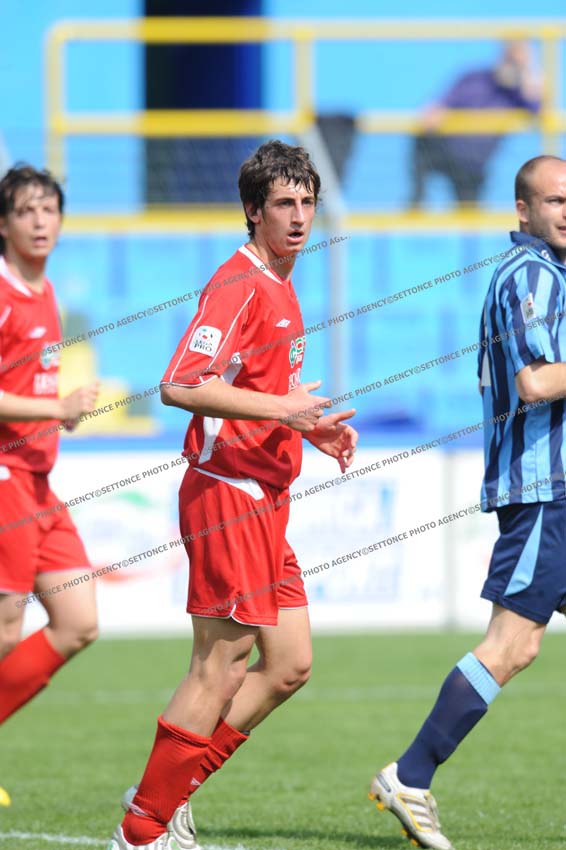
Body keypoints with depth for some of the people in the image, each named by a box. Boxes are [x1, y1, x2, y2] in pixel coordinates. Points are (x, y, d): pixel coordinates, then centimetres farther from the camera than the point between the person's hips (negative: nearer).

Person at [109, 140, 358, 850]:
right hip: (229, 493, -10)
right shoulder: (239, 285, -14)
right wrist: (279, 408, -28)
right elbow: (181, 386, -25)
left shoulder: (279, 287, 18)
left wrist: (311, 428, 15)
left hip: (266, 499, 10)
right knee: (219, 671, -7)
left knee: (290, 665, 9)